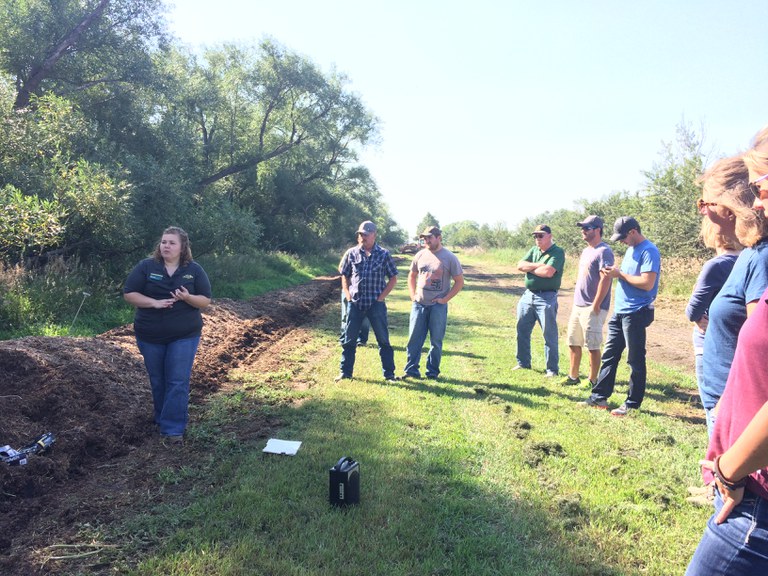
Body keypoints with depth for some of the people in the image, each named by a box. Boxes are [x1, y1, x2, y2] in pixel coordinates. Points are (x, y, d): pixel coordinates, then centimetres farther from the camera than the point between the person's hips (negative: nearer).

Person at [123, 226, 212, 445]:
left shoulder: (195, 270, -3)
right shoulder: (146, 267, -4)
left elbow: (206, 300, -3)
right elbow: (129, 294, -6)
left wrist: (188, 298, -24)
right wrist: (154, 302, -20)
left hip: (184, 336, -1)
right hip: (150, 336, 1)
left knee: (178, 382, -4)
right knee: (158, 381, 15)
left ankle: (173, 429, 2)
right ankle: (163, 420, 35)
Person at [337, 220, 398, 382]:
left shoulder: (384, 254, -2)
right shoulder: (352, 253, 4)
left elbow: (393, 278, 2)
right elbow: (344, 275, 13)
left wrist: (381, 297, -6)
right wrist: (348, 296, 1)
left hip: (376, 304, -2)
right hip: (355, 304, 2)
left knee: (383, 340, 5)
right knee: (349, 340, 8)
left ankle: (389, 374, 16)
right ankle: (345, 372, 21)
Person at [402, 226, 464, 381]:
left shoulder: (450, 258, -5)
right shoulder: (420, 255, 6)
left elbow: (459, 282, -2)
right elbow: (412, 275, 19)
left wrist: (445, 299, -9)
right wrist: (412, 295, 7)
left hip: (438, 306, -3)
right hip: (419, 304, 3)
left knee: (436, 340, 4)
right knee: (414, 338, 3)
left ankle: (433, 372, 15)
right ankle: (411, 370, 11)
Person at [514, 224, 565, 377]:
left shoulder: (557, 252, -8)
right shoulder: (534, 250, 14)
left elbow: (548, 272, -22)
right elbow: (520, 265, 1)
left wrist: (530, 268, -7)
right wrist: (537, 265, -13)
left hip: (546, 298, -7)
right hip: (528, 295, 7)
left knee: (549, 335, -1)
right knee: (522, 330, 13)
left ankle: (552, 369, 8)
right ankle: (523, 363, 27)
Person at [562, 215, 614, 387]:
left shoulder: (604, 251, -14)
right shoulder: (586, 250, 15)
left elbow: (605, 280, -20)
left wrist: (595, 306, -21)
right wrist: (575, 301, 17)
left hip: (592, 308, -9)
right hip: (577, 306, 9)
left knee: (593, 346, 0)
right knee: (573, 343, 14)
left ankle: (592, 381, 11)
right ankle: (573, 377, 24)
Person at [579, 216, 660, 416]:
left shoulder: (649, 251, -14)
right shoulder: (631, 249, 15)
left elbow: (647, 283, -22)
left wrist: (620, 274, -15)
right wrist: (614, 272, 3)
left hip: (636, 314, -9)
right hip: (620, 312, 9)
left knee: (635, 359, 2)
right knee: (609, 356, 11)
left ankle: (633, 403, 13)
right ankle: (599, 397, 19)